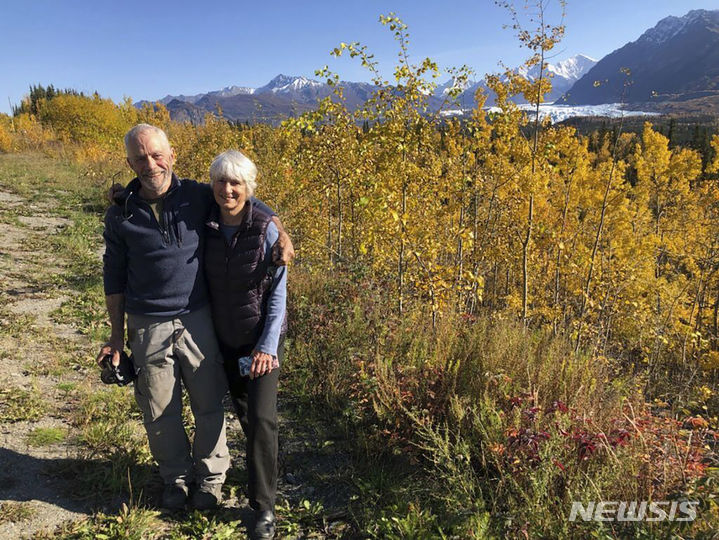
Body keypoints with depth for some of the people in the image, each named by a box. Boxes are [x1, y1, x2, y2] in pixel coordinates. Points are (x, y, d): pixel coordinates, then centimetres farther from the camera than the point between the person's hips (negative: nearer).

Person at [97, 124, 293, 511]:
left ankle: (210, 476, 34)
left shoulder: (198, 196, -5)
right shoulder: (120, 215, -3)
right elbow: (114, 277, 5)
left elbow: (247, 202, 8)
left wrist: (281, 235, -9)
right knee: (159, 411, 13)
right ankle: (176, 477, 38)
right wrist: (117, 335, 7)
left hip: (197, 320, 0)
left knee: (209, 403, 10)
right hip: (148, 328, 1)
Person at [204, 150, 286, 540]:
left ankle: (263, 506, 8)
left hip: (262, 337, -4)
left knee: (261, 416, -8)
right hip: (224, 338, 4)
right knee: (242, 409, 19)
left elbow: (278, 291, -14)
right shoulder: (206, 226, -8)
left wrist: (268, 345, -18)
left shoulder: (266, 228, -16)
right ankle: (261, 465, 47)